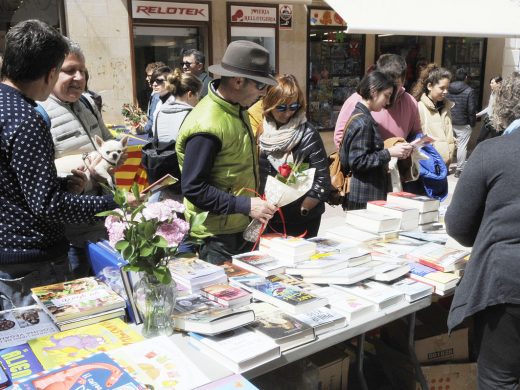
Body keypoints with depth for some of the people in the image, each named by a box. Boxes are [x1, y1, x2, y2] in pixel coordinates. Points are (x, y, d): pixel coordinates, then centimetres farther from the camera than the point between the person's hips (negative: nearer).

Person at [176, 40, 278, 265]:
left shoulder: (237, 108, 3)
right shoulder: (207, 125, -24)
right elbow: (193, 188, -24)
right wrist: (246, 205, -24)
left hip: (243, 227, 9)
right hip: (218, 237, -9)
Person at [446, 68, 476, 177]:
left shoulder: (447, 89, 3)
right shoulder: (469, 91, -11)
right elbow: (472, 109, -10)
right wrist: (472, 122, 1)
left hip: (448, 122, 5)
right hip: (463, 123, -5)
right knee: (462, 146, 2)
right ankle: (459, 169, 3)